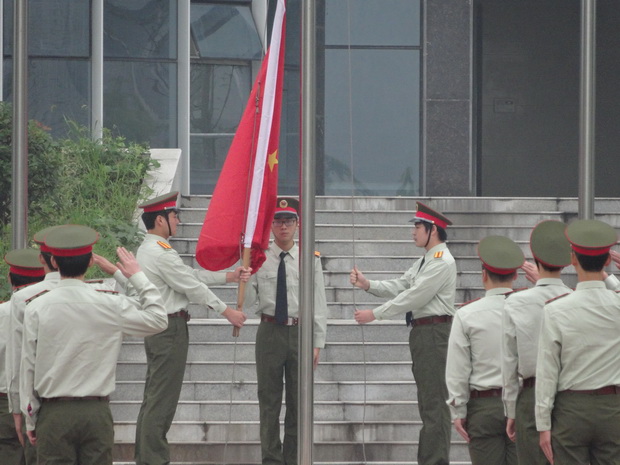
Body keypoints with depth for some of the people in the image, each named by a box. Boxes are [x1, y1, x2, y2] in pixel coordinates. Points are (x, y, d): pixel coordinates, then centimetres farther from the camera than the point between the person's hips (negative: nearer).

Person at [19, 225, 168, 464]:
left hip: (54, 414, 0)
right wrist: (138, 277, 16)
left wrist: (31, 419, 9)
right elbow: (158, 319, 7)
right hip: (97, 413, 0)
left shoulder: (36, 307, -4)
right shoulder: (110, 305, -5)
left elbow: (28, 366, 0)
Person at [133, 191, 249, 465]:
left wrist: (229, 276, 14)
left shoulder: (147, 250, 15)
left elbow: (191, 275, 16)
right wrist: (227, 312, -5)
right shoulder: (162, 253, -18)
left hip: (155, 327, 10)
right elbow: (193, 286, -14)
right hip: (170, 328, -10)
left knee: (154, 396, 14)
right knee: (163, 398, -7)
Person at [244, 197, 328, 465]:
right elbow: (248, 302, 0)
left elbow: (319, 303, 3)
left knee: (299, 400, 7)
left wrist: (318, 342, 0)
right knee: (269, 400, 4)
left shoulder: (310, 259, 1)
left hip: (300, 332, 0)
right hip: (270, 331, 0)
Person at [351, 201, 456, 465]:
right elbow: (400, 286, 16)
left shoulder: (442, 262, -14)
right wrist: (367, 285, 3)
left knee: (434, 402, -10)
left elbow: (414, 296, -18)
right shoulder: (425, 261, 19)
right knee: (428, 402, 13)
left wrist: (375, 314, -16)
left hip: (434, 332, -11)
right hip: (422, 332, 11)